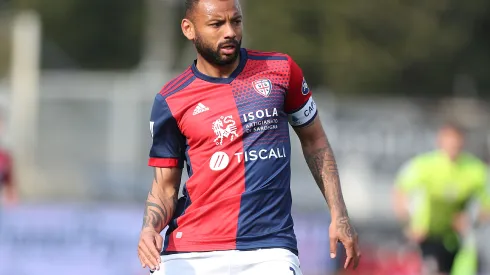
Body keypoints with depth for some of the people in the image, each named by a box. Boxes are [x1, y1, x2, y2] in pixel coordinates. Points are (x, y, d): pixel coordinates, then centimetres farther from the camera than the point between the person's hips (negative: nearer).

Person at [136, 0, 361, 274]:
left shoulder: (280, 69, 6)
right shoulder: (170, 101, 3)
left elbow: (314, 141, 17)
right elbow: (165, 186, 8)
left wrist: (339, 215, 10)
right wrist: (150, 228, -12)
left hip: (269, 249, 0)